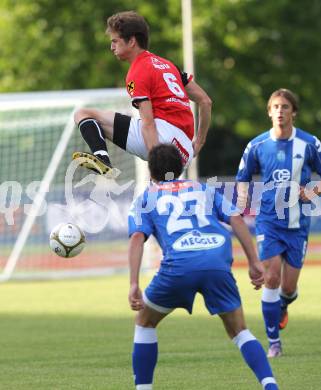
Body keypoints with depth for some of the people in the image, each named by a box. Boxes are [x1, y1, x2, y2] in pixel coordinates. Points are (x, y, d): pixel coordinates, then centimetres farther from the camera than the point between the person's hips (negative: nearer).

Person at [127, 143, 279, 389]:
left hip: (179, 266, -2)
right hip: (218, 263, 2)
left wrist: (134, 284, -4)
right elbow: (236, 219, 15)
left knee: (145, 321, 23)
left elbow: (137, 237, 4)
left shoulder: (145, 200, 22)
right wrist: (254, 262, 14)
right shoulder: (204, 189, 29)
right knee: (239, 331, 15)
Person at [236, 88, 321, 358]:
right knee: (271, 277, -13)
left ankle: (282, 306, 40)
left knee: (289, 287, 2)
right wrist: (242, 204, -5)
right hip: (269, 221, 0)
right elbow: (243, 177, 14)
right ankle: (274, 342, -3)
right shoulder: (257, 146, 0)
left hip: (298, 224, 0)